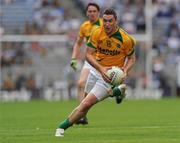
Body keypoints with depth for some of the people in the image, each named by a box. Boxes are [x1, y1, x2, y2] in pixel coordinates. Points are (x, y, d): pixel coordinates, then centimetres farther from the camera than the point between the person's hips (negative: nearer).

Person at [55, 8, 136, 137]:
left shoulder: (125, 39, -16)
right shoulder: (97, 33, -11)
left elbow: (132, 58, 0)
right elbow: (89, 54, -12)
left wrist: (125, 71, -21)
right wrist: (101, 68, -28)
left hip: (110, 76, -5)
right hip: (96, 69, 5)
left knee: (86, 104, -15)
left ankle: (62, 127, -1)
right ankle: (116, 92, 42)